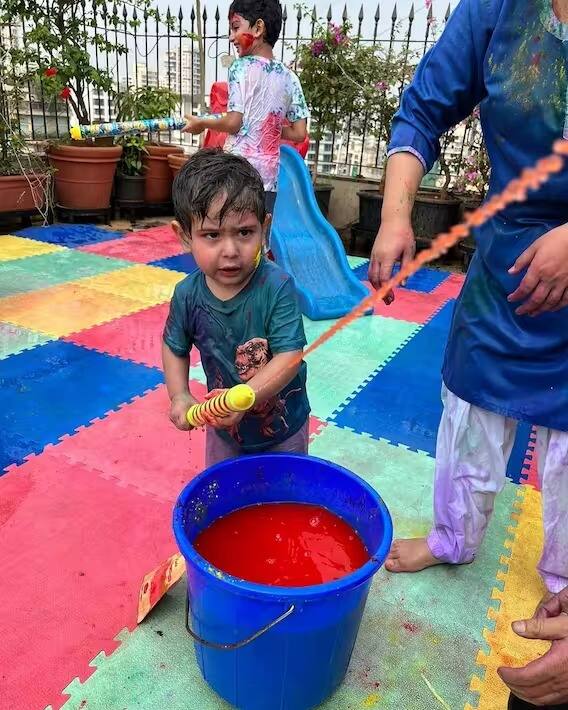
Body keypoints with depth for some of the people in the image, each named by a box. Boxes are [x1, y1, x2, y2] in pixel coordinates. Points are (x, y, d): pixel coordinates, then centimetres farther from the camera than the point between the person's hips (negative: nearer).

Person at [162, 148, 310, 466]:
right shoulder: (188, 295, -16)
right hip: (224, 426, 4)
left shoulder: (277, 286, -28)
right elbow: (175, 347, 2)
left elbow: (289, 357, -30)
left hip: (282, 426, -3)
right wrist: (179, 396, -9)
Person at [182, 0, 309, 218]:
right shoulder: (289, 77, 10)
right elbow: (298, 133, 9)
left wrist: (202, 123, 7)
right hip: (269, 177, 5)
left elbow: (233, 123, -10)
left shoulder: (242, 67, -5)